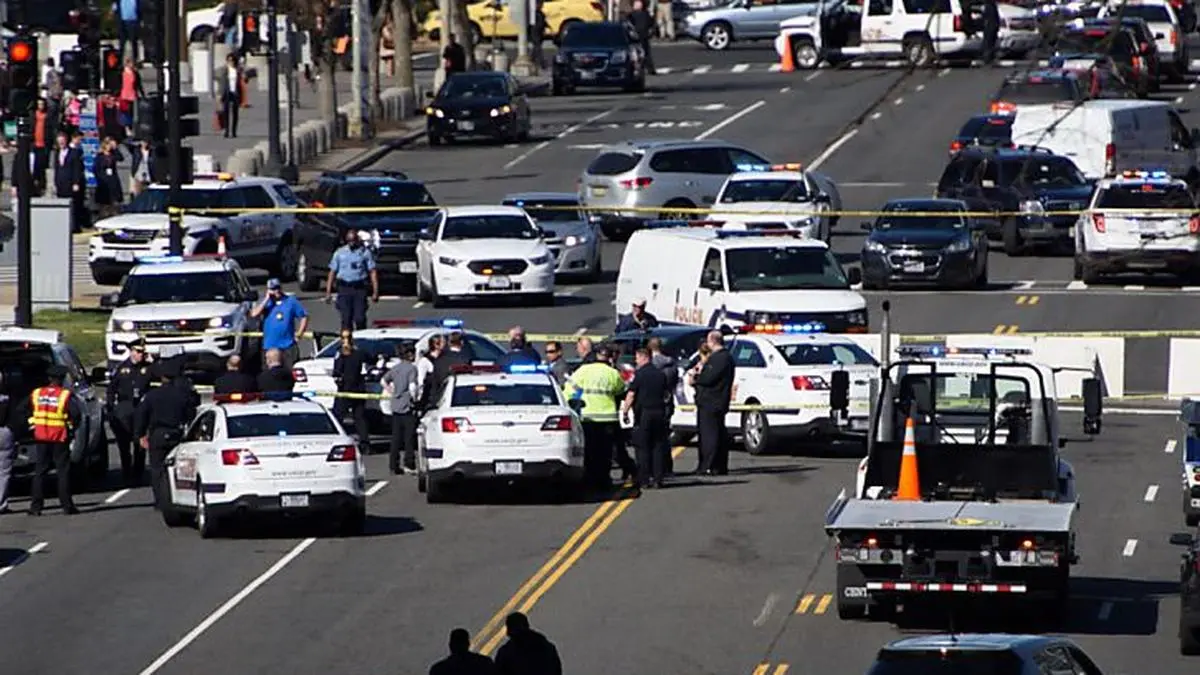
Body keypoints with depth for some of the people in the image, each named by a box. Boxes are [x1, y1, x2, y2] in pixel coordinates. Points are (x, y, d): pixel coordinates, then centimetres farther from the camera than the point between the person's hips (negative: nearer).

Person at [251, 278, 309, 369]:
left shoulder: (291, 301, 5)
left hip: (288, 345, -1)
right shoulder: (266, 303, 7)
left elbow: (304, 316, 9)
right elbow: (254, 314, -8)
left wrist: (300, 332, -2)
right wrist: (266, 300, -8)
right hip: (270, 346, 1)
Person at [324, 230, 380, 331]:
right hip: (344, 288, 1)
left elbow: (372, 272, 3)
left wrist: (375, 292, -4)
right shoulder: (340, 253, 11)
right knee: (346, 318, -3)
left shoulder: (365, 252, 5)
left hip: (359, 288, -1)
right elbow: (332, 272, 12)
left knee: (360, 319, -7)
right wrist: (328, 292, 5)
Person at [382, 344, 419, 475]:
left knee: (396, 438, 8)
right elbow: (412, 387, -20)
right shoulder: (411, 368, -11)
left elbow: (384, 381, 20)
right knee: (409, 437, -1)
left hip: (396, 406, 6)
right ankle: (409, 464, -3)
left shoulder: (395, 368, 10)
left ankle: (394, 465, 8)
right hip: (408, 407, -6)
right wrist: (414, 399, -6)